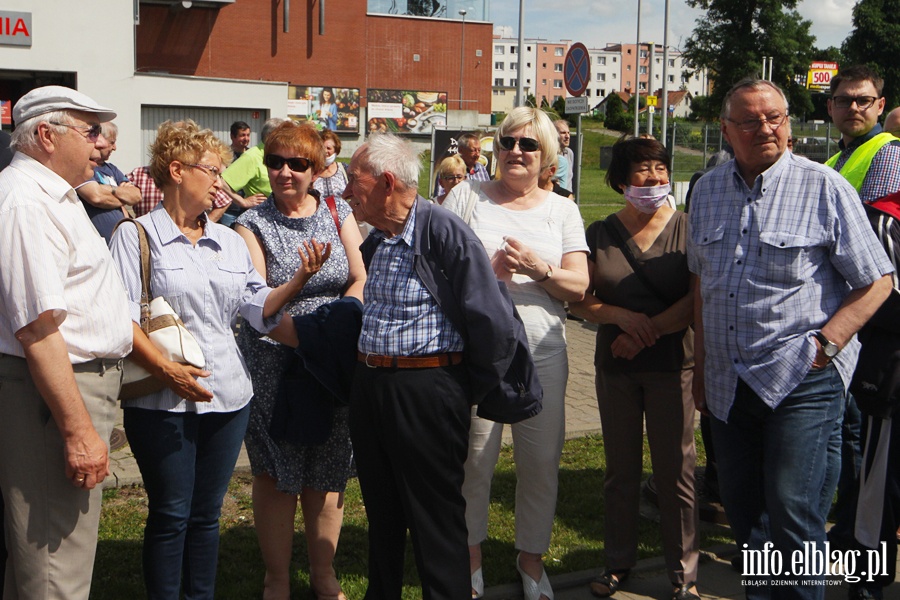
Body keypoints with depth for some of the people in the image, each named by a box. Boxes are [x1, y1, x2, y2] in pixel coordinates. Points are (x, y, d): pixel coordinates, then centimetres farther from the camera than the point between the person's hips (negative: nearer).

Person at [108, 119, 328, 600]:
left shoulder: (229, 241, 14)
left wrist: (300, 279, -10)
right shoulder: (136, 236, -3)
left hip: (227, 395, 5)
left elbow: (258, 307, 6)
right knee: (170, 515, 3)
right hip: (163, 398, -5)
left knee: (206, 513, 14)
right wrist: (165, 369, -22)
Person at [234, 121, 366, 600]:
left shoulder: (337, 211, 6)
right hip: (274, 363, -2)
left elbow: (360, 280, 3)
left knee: (328, 471, 10)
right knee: (276, 472, 4)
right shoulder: (253, 224, -1)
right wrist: (300, 291, -27)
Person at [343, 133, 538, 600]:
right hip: (368, 387, 8)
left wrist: (468, 393, -6)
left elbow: (495, 328, -16)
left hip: (425, 390, -7)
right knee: (381, 512, 19)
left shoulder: (446, 233, -16)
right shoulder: (373, 241, 8)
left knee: (435, 521, 5)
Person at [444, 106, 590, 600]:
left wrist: (538, 268, -15)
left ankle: (531, 556, 27)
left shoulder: (561, 210, 10)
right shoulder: (468, 196, 5)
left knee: (542, 458, 6)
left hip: (542, 351, 2)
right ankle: (470, 556, 25)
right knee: (474, 457, 4)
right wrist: (485, 270, -15)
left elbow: (578, 286, 2)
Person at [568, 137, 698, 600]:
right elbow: (579, 301, 2)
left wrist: (647, 331, -15)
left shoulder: (686, 228, -3)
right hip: (614, 368, 3)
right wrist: (620, 315, -15)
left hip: (671, 366, -3)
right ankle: (619, 561, 27)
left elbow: (699, 299, -10)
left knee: (675, 470, 2)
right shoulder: (600, 234, 4)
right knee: (620, 469, 13)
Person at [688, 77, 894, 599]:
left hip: (801, 379, -5)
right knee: (741, 507, 13)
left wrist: (826, 344, -13)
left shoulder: (825, 188, -6)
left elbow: (876, 281, -3)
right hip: (728, 383, 5)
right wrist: (702, 364, 17)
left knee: (792, 508, -9)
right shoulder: (708, 190, 9)